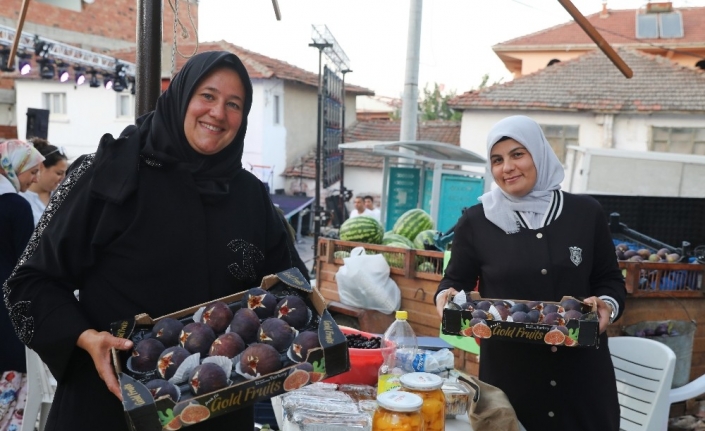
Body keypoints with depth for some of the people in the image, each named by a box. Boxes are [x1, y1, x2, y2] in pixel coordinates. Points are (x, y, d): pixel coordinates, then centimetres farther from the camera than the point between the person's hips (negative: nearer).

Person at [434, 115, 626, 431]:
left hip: (581, 367, 1)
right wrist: (446, 296, -12)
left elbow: (610, 280, 9)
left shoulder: (586, 213, 2)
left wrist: (608, 305, -12)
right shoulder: (476, 222, -1)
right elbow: (456, 281, 9)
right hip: (508, 370, -1)